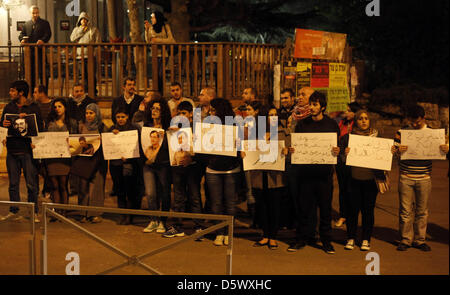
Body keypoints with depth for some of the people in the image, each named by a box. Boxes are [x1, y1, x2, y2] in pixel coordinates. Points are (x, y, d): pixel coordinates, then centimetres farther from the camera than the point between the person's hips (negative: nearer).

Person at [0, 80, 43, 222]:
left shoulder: (33, 108, 0)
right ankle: (14, 212, 16)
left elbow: (40, 128, -5)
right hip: (12, 149, 4)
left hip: (27, 150, -4)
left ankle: (33, 212, 6)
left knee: (31, 183, -2)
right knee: (13, 183, 8)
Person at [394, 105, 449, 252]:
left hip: (424, 178, 1)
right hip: (406, 177, -1)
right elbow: (394, 152, 0)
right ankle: (405, 239, 15)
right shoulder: (401, 132, 0)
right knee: (406, 210, 3)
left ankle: (420, 240, 21)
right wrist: (398, 151, -24)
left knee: (422, 211, 9)